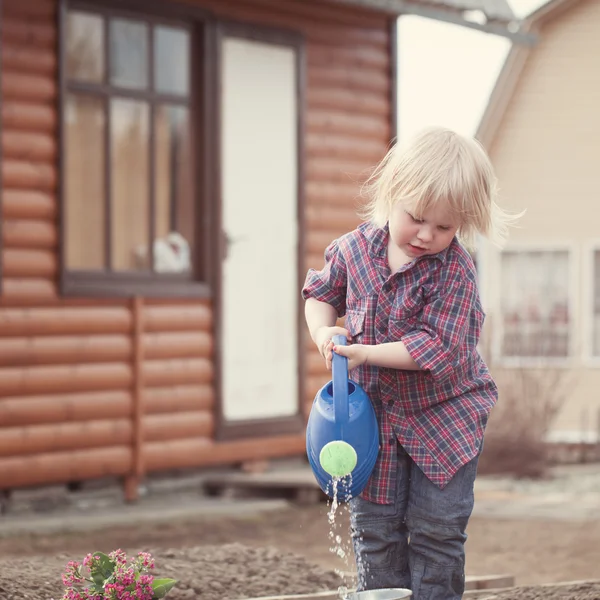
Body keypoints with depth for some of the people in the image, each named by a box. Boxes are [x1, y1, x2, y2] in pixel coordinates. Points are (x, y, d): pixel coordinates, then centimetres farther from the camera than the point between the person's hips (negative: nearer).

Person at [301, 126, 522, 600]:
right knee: (374, 526, 7)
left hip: (444, 414, -4)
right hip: (375, 413, 4)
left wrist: (366, 353, -27)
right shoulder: (355, 249, -5)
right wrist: (324, 331, -7)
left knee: (437, 529, 1)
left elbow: (438, 346, -24)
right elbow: (320, 293, 13)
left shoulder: (454, 269, -19)